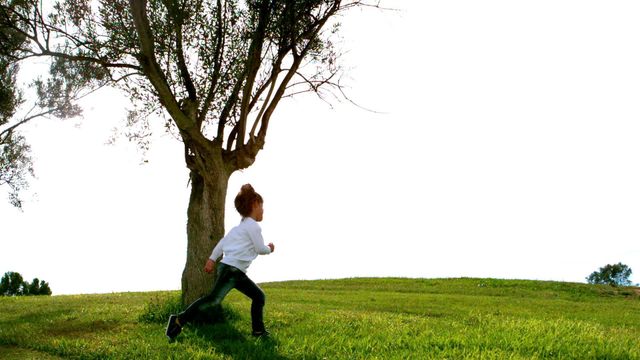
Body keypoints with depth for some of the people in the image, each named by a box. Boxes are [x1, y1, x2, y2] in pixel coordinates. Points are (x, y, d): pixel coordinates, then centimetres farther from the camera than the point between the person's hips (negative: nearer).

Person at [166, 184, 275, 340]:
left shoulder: (241, 226, 23)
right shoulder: (254, 226, -6)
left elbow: (223, 241, 17)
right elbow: (260, 249, -6)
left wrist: (212, 259, 14)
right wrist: (269, 249, 15)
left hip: (237, 273, 11)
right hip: (232, 269, -11)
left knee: (259, 295, 15)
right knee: (214, 299, -19)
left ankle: (259, 330, 19)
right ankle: (179, 320, -21)